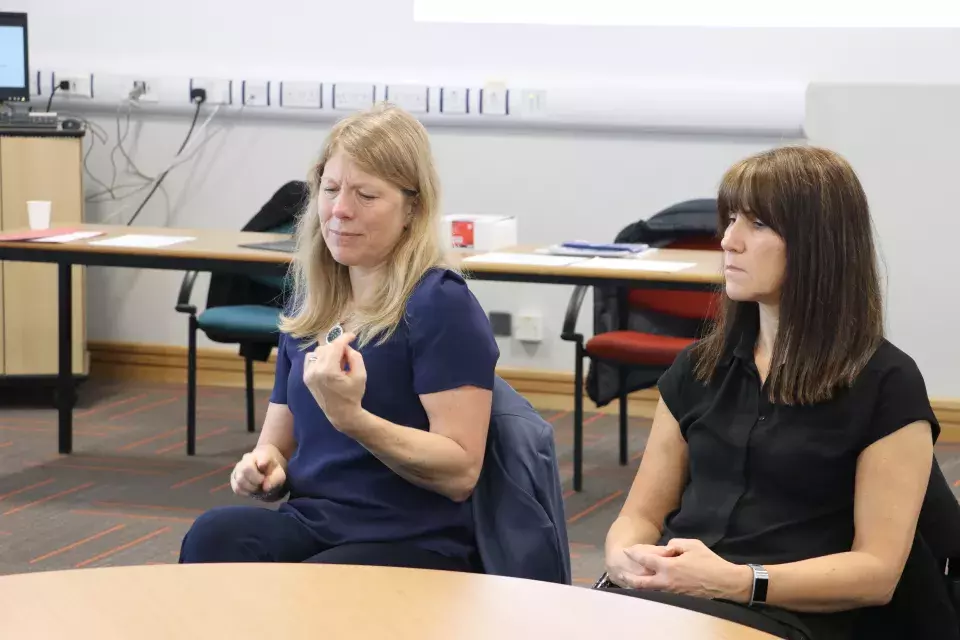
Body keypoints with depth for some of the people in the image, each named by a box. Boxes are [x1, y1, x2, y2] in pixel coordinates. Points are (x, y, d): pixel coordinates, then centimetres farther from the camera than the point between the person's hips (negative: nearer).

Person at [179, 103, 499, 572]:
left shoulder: (439, 304, -6)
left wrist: (351, 417, -24)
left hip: (414, 547, -6)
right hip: (311, 526, 6)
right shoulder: (308, 306, 16)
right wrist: (264, 465, -1)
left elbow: (460, 471, -12)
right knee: (215, 535, -28)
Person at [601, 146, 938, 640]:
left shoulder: (886, 385, 1)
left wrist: (739, 582, -16)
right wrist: (623, 556, -6)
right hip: (666, 594, 4)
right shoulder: (700, 365, 18)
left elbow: (877, 570, -4)